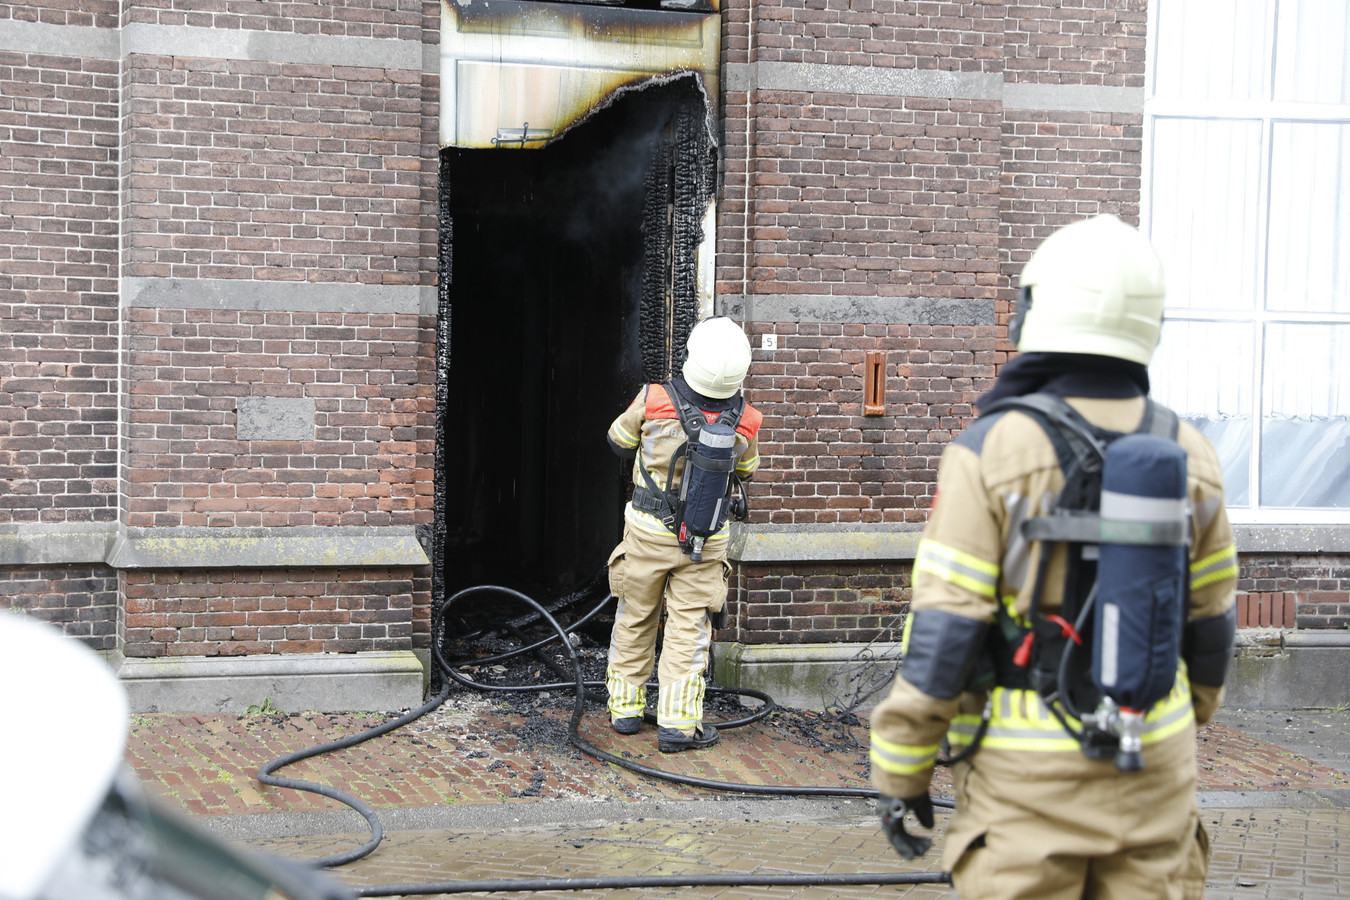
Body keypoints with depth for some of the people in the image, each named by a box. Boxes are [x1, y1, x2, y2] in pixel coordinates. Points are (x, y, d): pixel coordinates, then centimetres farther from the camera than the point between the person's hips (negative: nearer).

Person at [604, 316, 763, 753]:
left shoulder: (653, 400, -18)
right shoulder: (745, 421, -13)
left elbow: (619, 441, 2)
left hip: (648, 531, 0)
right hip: (706, 540, 0)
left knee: (635, 619, 16)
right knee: (689, 627, 6)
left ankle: (625, 708, 25)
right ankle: (678, 722, 2)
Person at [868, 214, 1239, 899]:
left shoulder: (991, 450, -14)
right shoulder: (1186, 455, 0)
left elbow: (942, 630, -15)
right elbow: (1209, 621, 9)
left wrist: (900, 771, -6)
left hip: (1028, 767, -4)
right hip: (1154, 760, 4)